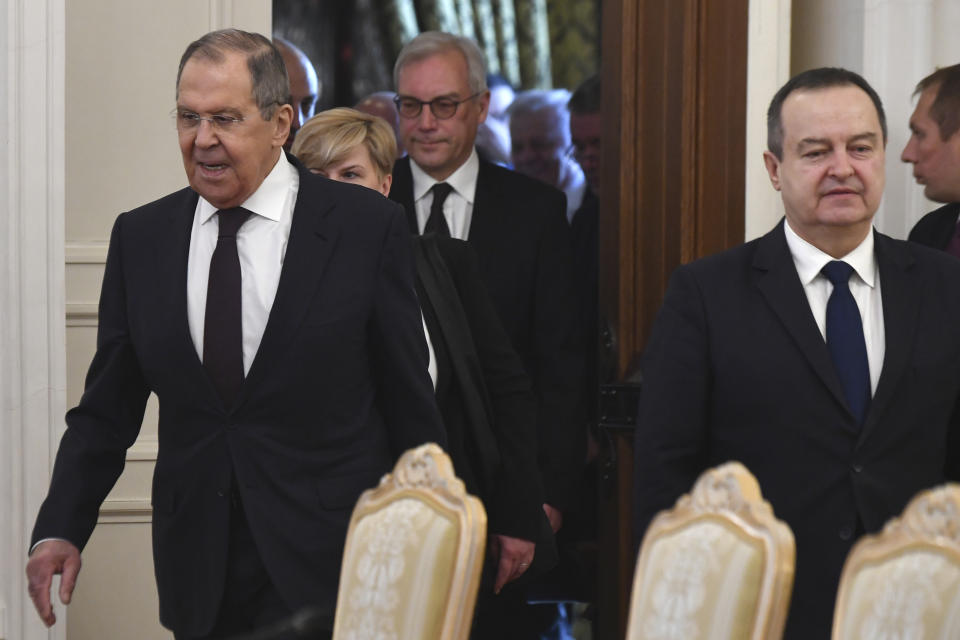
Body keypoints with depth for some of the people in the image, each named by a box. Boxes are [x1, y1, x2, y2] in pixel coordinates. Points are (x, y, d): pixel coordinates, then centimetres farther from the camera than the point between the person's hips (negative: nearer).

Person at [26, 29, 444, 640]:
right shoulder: (140, 237, 6)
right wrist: (60, 530, -7)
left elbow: (411, 408, -1)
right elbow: (106, 409, 8)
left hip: (330, 569, -3)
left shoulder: (367, 227, -4)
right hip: (202, 581, 3)